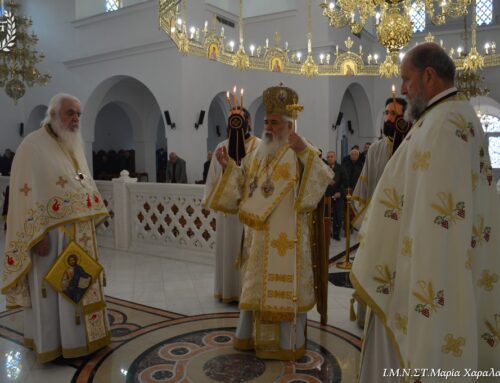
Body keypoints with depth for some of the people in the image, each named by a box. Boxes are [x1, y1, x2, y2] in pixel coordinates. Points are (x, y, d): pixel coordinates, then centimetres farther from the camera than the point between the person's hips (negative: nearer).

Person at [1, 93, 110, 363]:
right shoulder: (34, 145, -11)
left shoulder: (75, 146, 13)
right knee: (52, 289, 4)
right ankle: (52, 342, 19)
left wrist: (92, 220, 15)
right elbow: (27, 194, -17)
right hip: (50, 232, -8)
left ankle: (77, 334, 31)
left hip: (78, 232, 8)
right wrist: (38, 235, -21)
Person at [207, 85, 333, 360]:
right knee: (255, 284, 15)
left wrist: (305, 152, -33)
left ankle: (287, 343, 16)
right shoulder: (257, 154, 13)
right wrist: (228, 167, 3)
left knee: (285, 285, 1)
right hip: (258, 236, 7)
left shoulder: (300, 154, -6)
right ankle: (250, 335, 30)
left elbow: (322, 179, -21)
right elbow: (242, 187, 16)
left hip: (286, 237, -6)